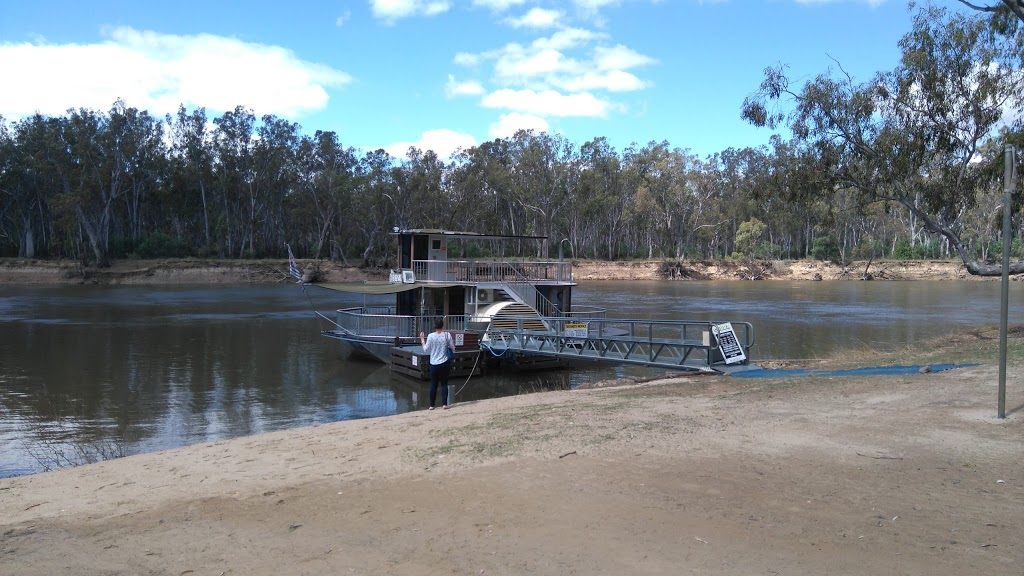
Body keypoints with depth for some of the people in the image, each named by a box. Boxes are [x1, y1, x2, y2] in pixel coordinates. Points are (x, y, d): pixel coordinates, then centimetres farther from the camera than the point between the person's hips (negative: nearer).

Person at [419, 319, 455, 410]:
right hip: (444, 363, 0)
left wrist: (422, 340, 8)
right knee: (444, 383, 8)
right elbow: (453, 348, -1)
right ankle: (444, 404, 2)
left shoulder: (431, 336, -10)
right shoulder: (447, 335, -7)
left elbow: (426, 350, -4)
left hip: (434, 364, 0)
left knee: (433, 384, 9)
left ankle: (431, 405, 13)